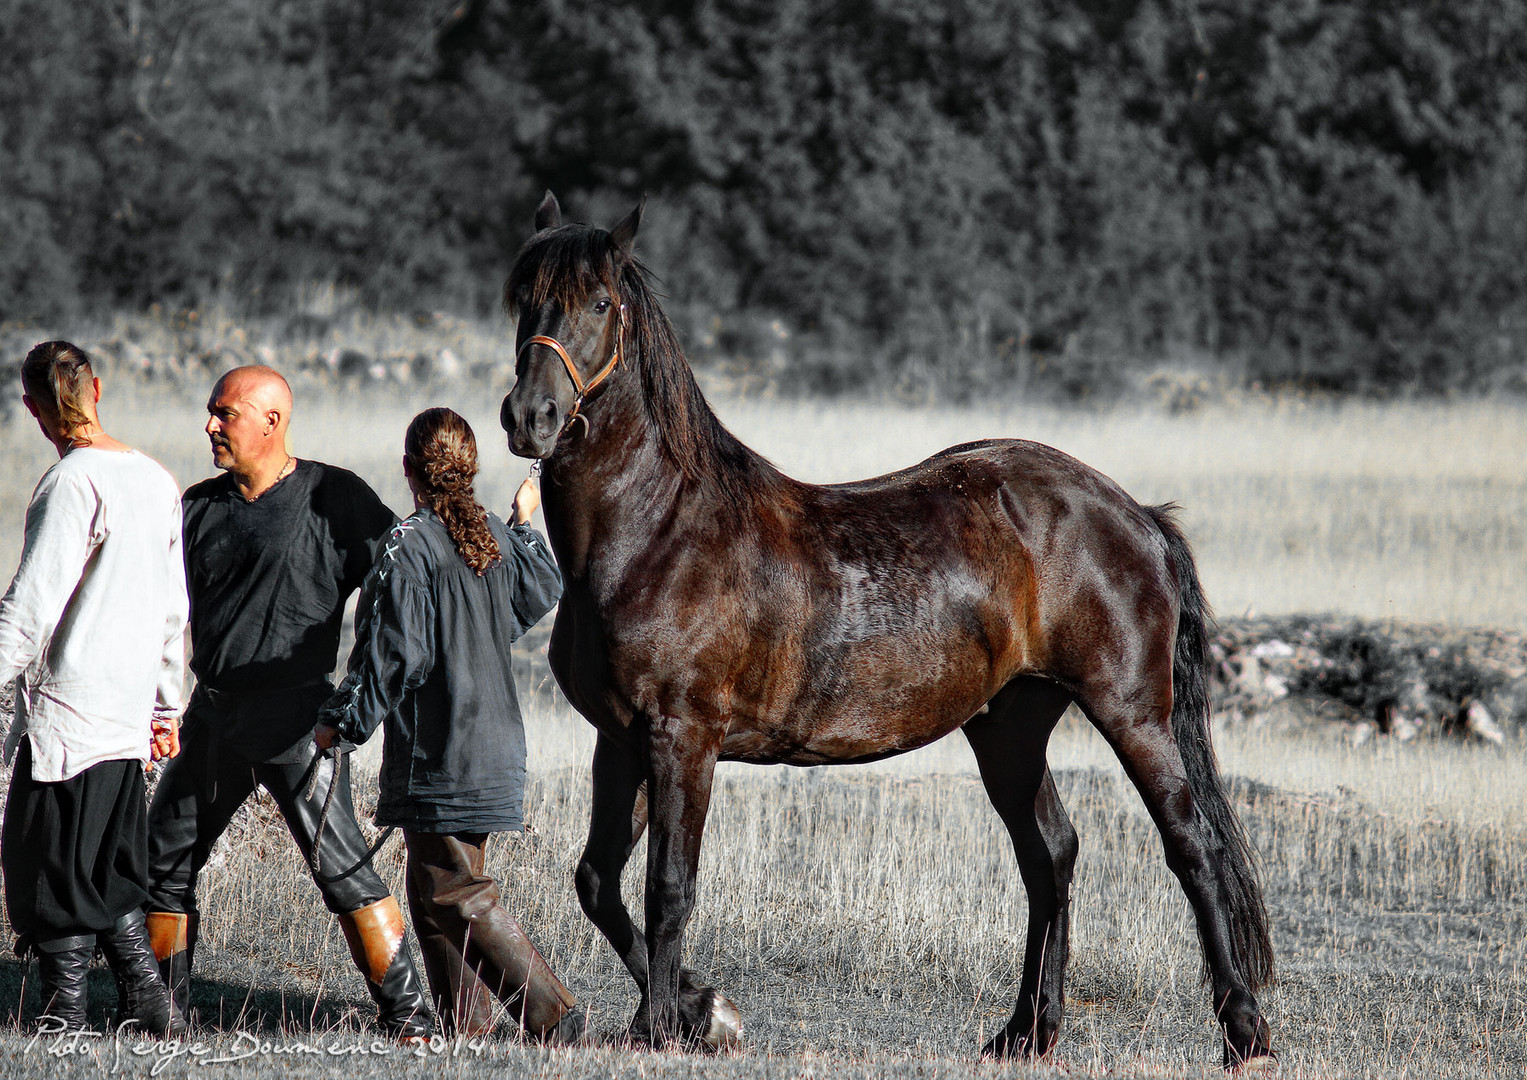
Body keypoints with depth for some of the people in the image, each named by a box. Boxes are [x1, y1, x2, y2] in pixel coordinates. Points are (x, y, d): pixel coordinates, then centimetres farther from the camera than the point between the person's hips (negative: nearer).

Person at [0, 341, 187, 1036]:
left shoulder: (72, 484, -14)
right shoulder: (159, 483, 10)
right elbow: (173, 612, 18)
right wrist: (165, 705, 26)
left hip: (65, 715, -7)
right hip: (128, 718, 8)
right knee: (111, 875, 16)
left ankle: (65, 1024, -1)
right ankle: (148, 1006, 15)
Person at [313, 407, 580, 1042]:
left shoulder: (409, 545, -15)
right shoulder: (495, 537, 7)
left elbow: (394, 655, -17)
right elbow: (540, 595, 27)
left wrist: (341, 722, -6)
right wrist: (525, 526, 42)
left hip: (439, 754, -8)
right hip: (497, 743, 8)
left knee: (455, 894, -5)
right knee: (435, 890, 16)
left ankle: (551, 1014, -11)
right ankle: (466, 1028, 16)